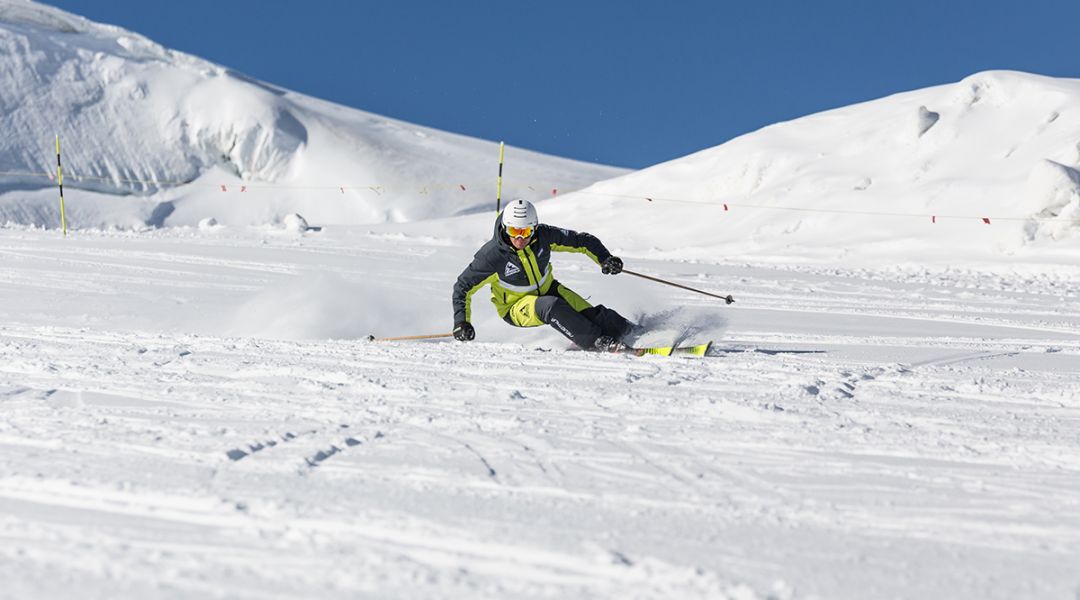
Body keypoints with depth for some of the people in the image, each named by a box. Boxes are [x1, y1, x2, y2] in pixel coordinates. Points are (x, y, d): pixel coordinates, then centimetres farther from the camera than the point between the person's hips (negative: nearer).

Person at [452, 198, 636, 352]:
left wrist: (605, 259, -21)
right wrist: (461, 322, -22)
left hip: (547, 289, 4)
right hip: (517, 307, -4)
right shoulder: (492, 255, -25)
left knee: (586, 313, -20)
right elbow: (463, 287, -14)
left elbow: (583, 241, -7)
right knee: (551, 307, -34)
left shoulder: (543, 236, -18)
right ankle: (598, 342, -31)